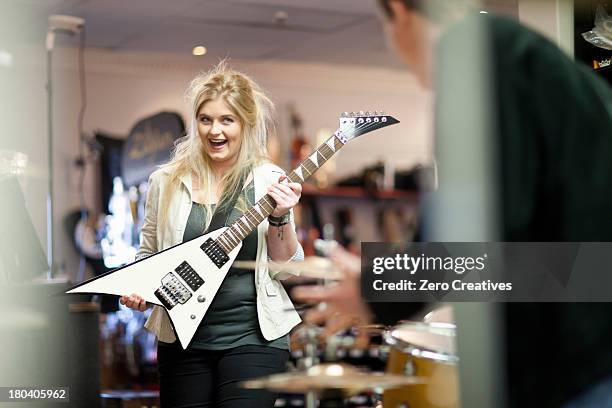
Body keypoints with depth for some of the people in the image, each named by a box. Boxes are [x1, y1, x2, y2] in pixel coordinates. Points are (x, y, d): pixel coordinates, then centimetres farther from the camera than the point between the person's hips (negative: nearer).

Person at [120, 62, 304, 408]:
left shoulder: (269, 181, -3)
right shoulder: (167, 181, 2)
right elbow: (149, 255, 13)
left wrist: (279, 219, -19)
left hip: (253, 335, -2)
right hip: (183, 336, 2)